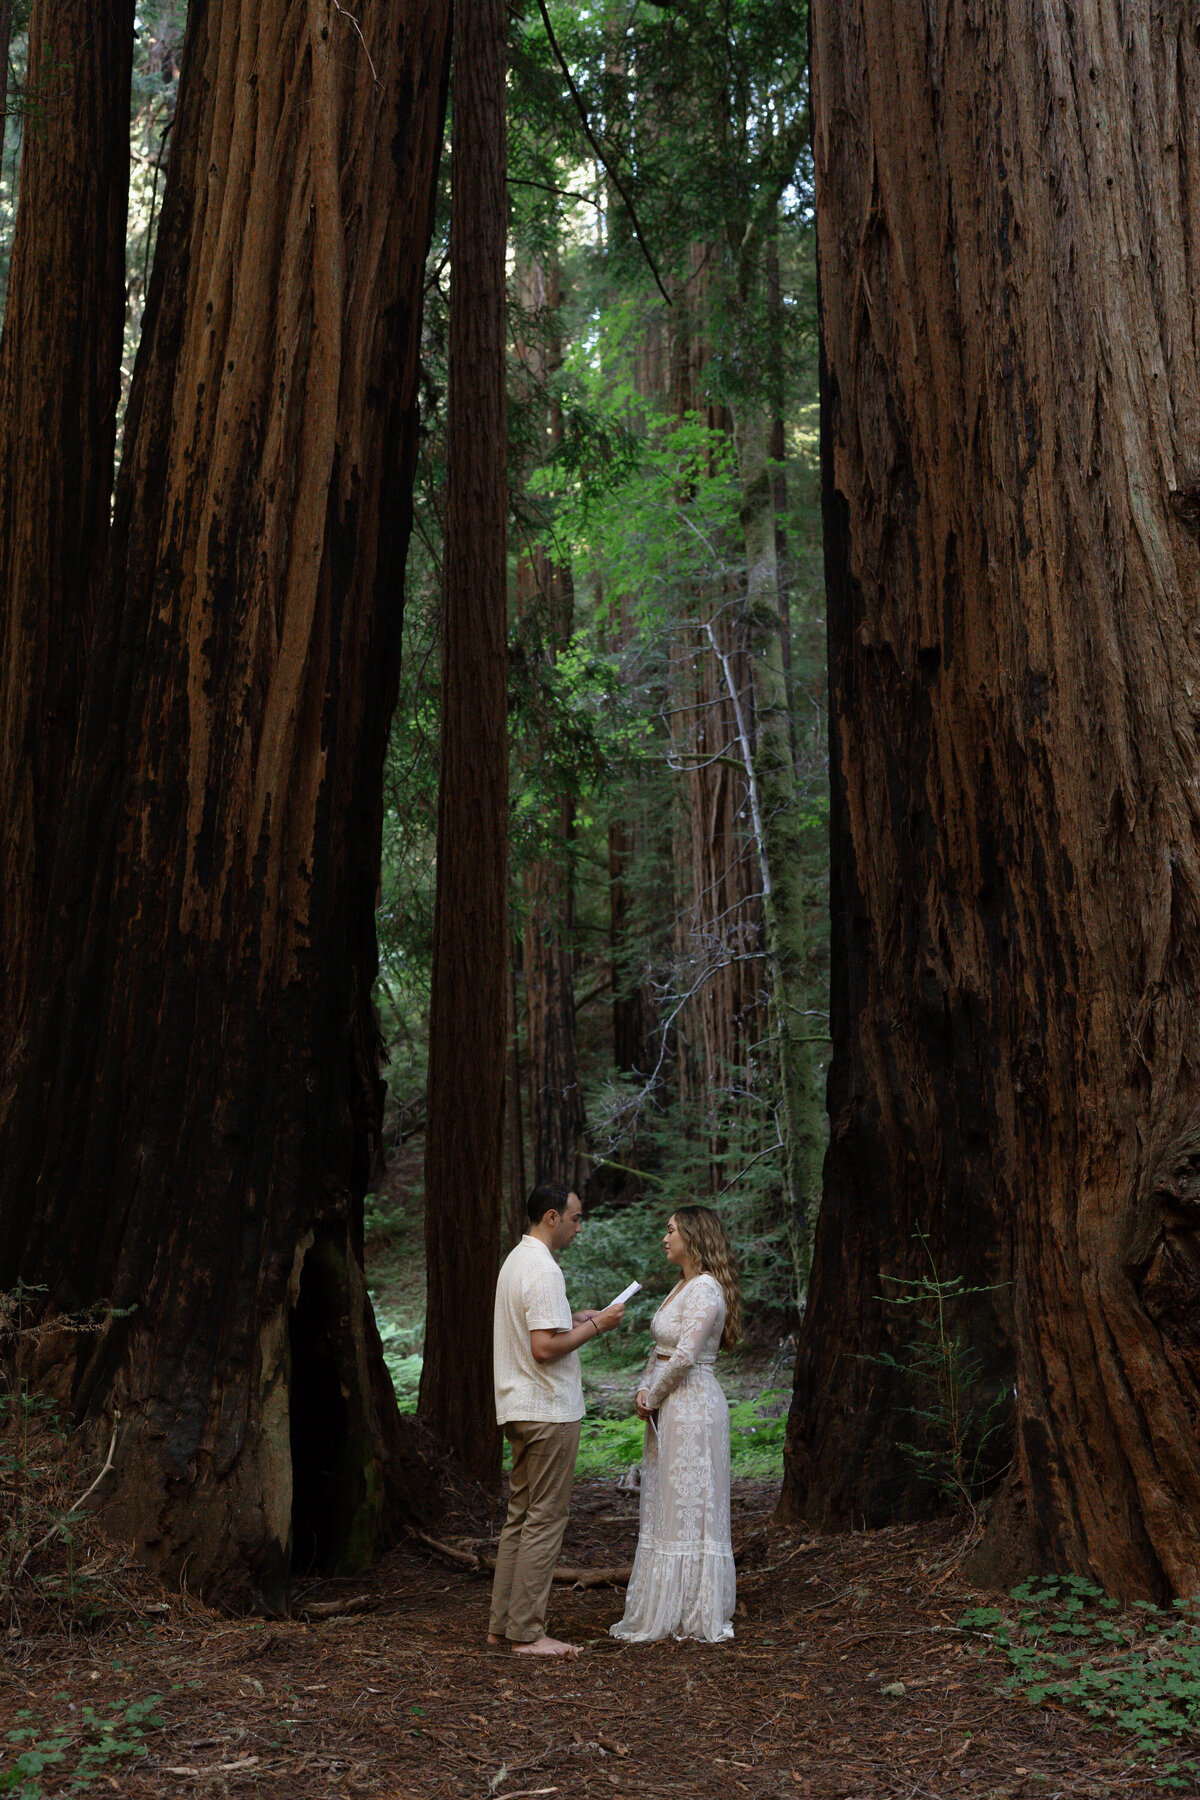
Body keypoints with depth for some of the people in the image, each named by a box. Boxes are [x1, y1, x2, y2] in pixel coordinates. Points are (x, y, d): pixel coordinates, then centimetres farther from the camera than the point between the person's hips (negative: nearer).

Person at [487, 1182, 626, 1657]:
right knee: (544, 1521, -4)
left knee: (520, 1516, 14)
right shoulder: (543, 1270, -19)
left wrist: (574, 1320, 16)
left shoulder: (515, 1260, 14)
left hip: (519, 1408, 10)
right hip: (548, 1411, -10)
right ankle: (527, 1634, 0)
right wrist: (595, 1325, -14)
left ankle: (502, 1624, 18)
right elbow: (545, 1347, -24)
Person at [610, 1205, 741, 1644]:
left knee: (689, 1509, -2)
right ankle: (661, 1613, 19)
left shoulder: (706, 1290, -16)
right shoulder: (682, 1286, 15)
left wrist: (654, 1398, -10)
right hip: (669, 1410, 10)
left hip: (691, 1407, -10)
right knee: (665, 1510, 13)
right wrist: (644, 1390, 4)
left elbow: (685, 1356, -23)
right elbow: (659, 1348, 19)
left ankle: (694, 1618, 6)